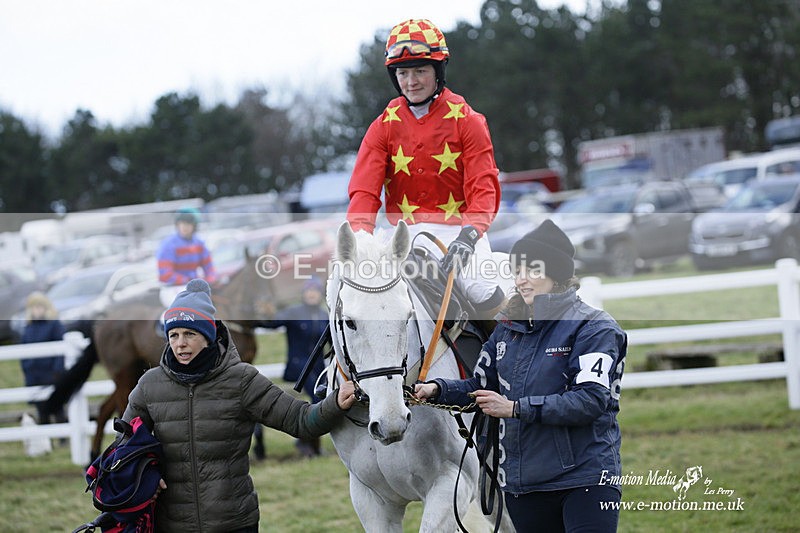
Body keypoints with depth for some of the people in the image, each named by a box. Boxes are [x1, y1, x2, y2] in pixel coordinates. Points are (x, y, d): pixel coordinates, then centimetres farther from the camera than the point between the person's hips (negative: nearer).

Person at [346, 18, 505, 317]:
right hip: (405, 231, 2)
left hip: (458, 226, -2)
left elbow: (483, 189, -8)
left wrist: (469, 235, -27)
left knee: (480, 292, -25)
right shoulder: (384, 126, 6)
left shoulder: (466, 121, -1)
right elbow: (364, 189, -3)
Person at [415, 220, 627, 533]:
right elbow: (480, 386, 19)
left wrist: (517, 408, -22)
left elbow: (592, 399, -19)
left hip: (585, 479, -6)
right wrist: (437, 390, -1)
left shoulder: (593, 327, -8)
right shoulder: (508, 328, 13)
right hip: (522, 482, 6)